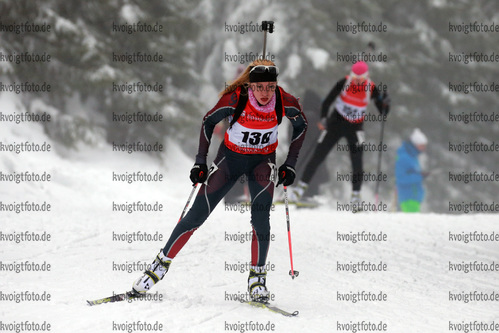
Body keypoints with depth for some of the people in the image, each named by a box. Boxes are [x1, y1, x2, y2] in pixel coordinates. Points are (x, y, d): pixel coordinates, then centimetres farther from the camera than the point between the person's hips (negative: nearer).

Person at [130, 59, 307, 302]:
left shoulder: (286, 103, -22)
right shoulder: (235, 99, -27)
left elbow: (301, 125, 0)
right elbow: (209, 122, -8)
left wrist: (290, 164, -3)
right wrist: (200, 162, -10)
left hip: (262, 162, 1)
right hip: (230, 158, -1)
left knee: (260, 219, -20)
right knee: (196, 216, -6)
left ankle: (257, 276, -2)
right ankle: (161, 264, 9)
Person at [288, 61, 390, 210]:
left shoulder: (371, 89, -11)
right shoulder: (344, 83, -14)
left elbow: (383, 113, -7)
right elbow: (327, 101, -10)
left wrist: (385, 103, -28)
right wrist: (323, 118, -25)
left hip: (355, 128, 0)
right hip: (336, 123, 0)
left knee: (357, 162, -11)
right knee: (317, 157, -3)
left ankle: (356, 197, 1)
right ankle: (301, 187, 6)